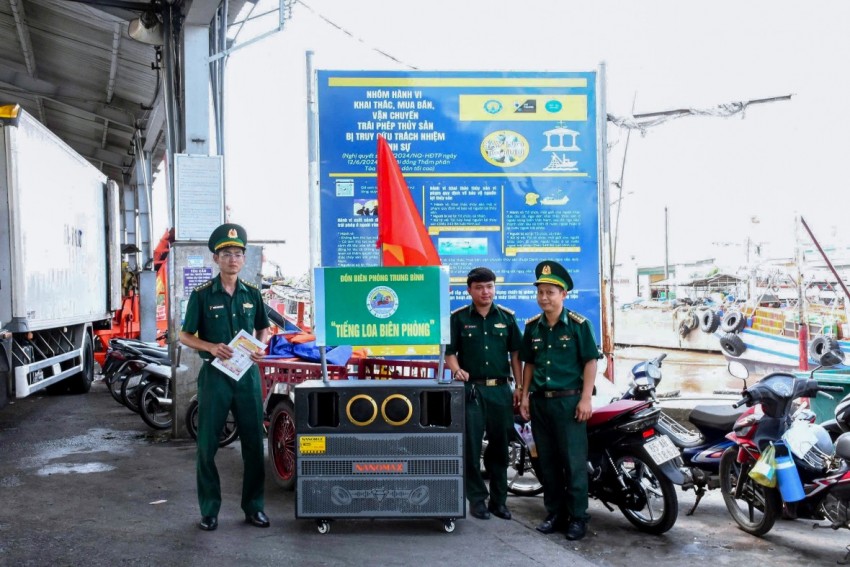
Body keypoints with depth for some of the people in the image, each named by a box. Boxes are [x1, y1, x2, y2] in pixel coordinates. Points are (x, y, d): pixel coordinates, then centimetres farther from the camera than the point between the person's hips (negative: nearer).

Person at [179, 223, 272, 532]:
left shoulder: (252, 294, 6)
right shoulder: (202, 295, -3)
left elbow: (264, 328, 17)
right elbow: (185, 335, 0)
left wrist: (260, 347, -4)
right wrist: (211, 347, -17)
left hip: (248, 375, 3)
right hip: (215, 375, -2)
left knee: (253, 443, 7)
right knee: (207, 445, 3)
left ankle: (253, 506, 19)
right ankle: (209, 509, 16)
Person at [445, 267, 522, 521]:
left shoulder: (507, 317, 8)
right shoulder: (458, 317, 2)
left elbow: (515, 354, 9)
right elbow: (449, 352, 2)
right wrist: (456, 370, -19)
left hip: (500, 390, 2)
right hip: (471, 390, -2)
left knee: (499, 448, 9)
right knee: (471, 448, 0)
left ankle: (499, 500, 20)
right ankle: (477, 500, 12)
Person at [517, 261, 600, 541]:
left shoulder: (578, 325, -5)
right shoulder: (532, 326, 8)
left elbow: (590, 362, -5)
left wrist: (585, 399, -11)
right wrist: (524, 395, 9)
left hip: (569, 401, -5)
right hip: (539, 401, 5)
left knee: (574, 462, -2)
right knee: (547, 462, 11)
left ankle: (577, 518, 8)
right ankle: (555, 513, 21)